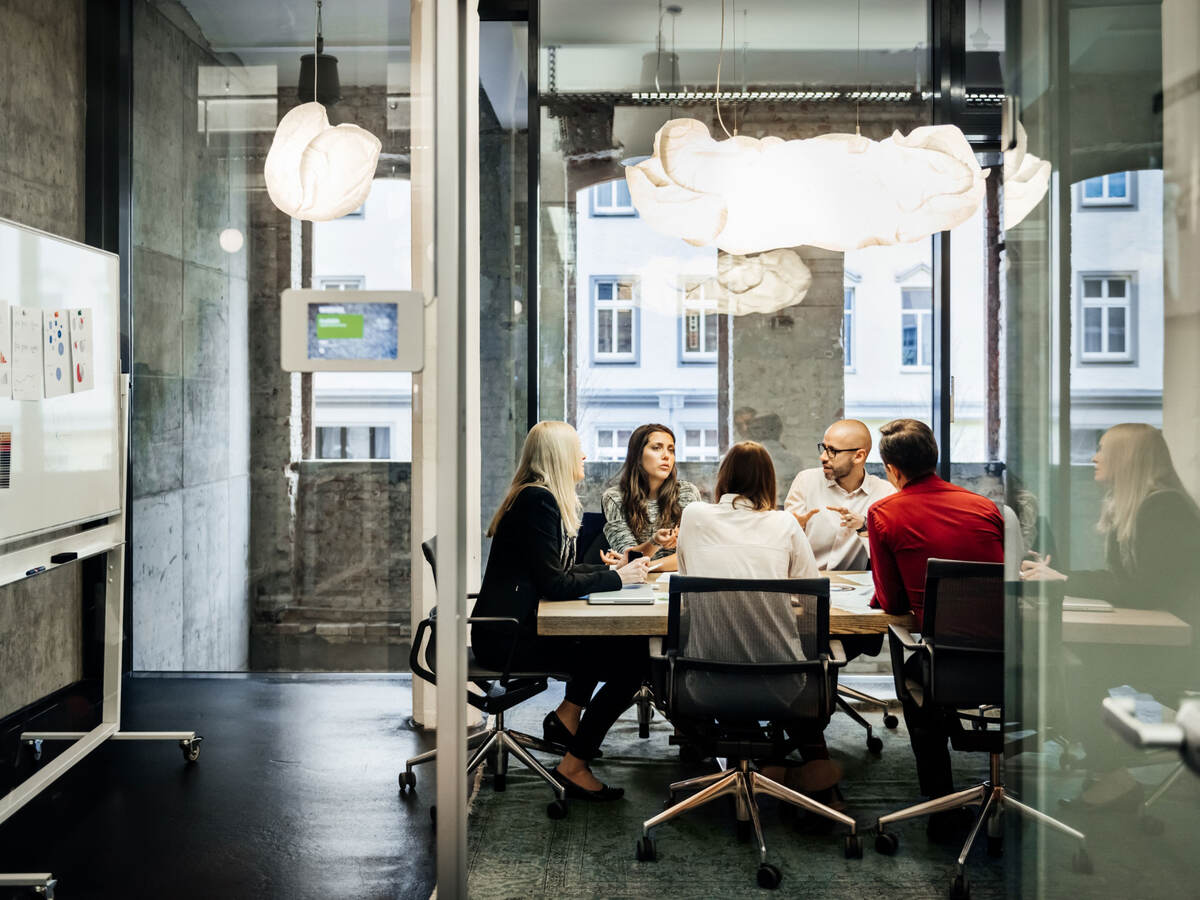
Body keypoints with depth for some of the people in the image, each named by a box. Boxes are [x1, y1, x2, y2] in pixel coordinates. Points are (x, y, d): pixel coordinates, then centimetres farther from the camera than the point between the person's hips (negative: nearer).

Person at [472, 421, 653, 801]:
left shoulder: (539, 498, 15)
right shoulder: (538, 500, -16)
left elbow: (562, 571, 19)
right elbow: (554, 584, -19)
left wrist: (613, 569, 10)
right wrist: (616, 578, -9)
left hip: (516, 626, 10)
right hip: (507, 638, -10)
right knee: (631, 660, -13)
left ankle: (567, 714, 18)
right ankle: (574, 766, -4)